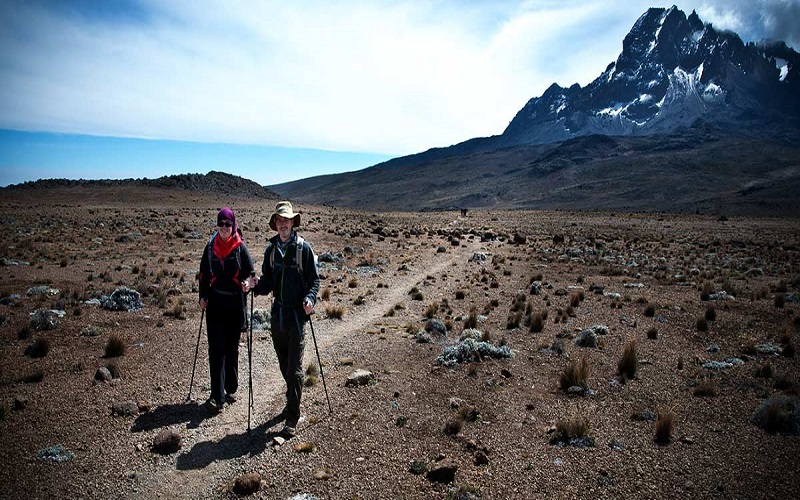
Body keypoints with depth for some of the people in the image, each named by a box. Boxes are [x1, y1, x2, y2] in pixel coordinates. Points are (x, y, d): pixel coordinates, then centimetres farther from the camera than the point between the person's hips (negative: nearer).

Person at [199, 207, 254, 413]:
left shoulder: (241, 248, -2)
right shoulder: (210, 247, 5)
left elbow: (250, 272, 0)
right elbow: (204, 274, 12)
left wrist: (247, 285, -21)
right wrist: (203, 296, 2)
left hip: (235, 305, -1)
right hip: (215, 305, 1)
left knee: (232, 348, 10)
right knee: (216, 348, -5)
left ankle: (231, 390, 24)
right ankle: (217, 396, -4)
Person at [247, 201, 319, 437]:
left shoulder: (303, 247, -6)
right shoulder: (271, 249, 8)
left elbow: (314, 279, -5)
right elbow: (268, 282, 10)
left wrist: (309, 298, -22)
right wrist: (256, 285, -11)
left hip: (297, 312, -5)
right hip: (277, 312, 5)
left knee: (294, 368, -3)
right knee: (283, 365, 17)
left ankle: (292, 419, 4)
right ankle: (292, 403, 36)